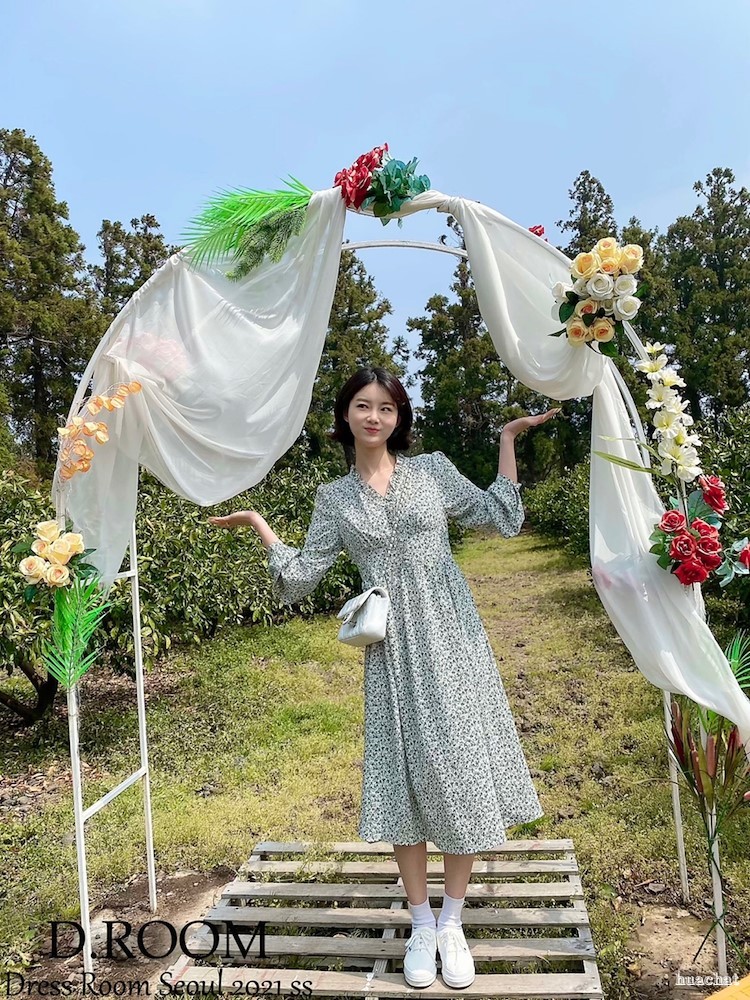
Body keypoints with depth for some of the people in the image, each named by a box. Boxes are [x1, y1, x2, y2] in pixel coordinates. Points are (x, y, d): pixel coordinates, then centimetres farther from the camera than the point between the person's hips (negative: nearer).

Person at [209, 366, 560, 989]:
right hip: (392, 651, 0)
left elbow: (501, 519, 8)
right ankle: (421, 925, 24)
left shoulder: (432, 469, 6)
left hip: (451, 640, 0)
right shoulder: (334, 499, 8)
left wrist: (508, 440, 6)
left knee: (461, 772, 2)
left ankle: (452, 924, 21)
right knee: (406, 777, 5)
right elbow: (304, 575, 7)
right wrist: (258, 525, 2)